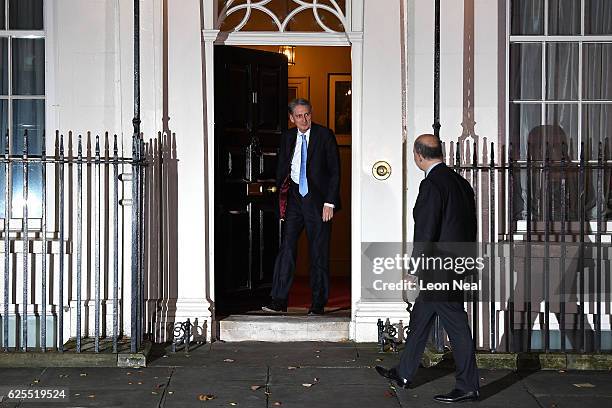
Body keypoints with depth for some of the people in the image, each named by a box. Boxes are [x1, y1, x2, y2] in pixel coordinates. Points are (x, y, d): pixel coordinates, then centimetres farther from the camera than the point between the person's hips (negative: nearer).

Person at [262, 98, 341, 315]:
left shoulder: (324, 135, -3)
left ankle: (318, 304, 11)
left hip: (317, 199, -3)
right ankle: (279, 301, -4)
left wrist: (329, 202, -10)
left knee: (319, 252, 3)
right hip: (293, 197, 3)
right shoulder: (287, 137, 9)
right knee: (286, 248, -4)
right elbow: (282, 169, 16)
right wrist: (281, 198, 6)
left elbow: (335, 171, -4)